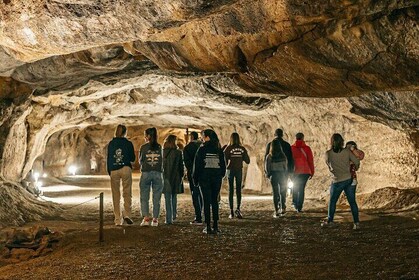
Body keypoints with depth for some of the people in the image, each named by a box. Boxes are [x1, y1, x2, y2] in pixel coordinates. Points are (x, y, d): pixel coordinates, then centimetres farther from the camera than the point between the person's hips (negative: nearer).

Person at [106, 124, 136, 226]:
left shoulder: (111, 143, 5)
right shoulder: (128, 143, 0)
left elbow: (108, 158, 6)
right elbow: (133, 158, 5)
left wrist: (109, 172, 13)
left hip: (114, 170, 2)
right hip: (126, 169, -2)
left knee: (116, 195, 6)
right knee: (127, 193, 3)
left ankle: (118, 220, 5)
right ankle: (126, 214, -16)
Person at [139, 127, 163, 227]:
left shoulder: (143, 147, -3)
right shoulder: (160, 147, 1)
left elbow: (140, 160, 6)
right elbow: (162, 161, 6)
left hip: (146, 173, -2)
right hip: (158, 174, 2)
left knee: (144, 197, 6)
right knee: (156, 198, 6)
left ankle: (146, 218, -3)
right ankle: (155, 219, 5)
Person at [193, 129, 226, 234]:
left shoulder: (202, 149, -7)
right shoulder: (219, 150, 4)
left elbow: (197, 165, -5)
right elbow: (223, 164, 7)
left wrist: (196, 179, 3)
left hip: (204, 178, -3)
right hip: (217, 178, 3)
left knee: (207, 201, 0)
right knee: (215, 201, 11)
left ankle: (208, 226, -2)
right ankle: (215, 226, 9)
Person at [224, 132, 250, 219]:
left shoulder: (228, 148, -8)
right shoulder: (242, 149, 0)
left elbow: (224, 160, -15)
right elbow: (247, 161, 4)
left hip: (231, 170, -1)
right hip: (239, 170, 2)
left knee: (231, 190, 6)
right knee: (238, 189, 7)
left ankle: (231, 212, 3)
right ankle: (238, 208, -13)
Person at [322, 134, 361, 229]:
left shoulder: (328, 153, -7)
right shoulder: (347, 151, -4)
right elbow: (356, 162, -2)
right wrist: (356, 168, 19)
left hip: (337, 181, -2)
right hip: (349, 179, 2)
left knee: (332, 201, 15)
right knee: (352, 202, 6)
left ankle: (329, 220, 26)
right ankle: (356, 222, 2)